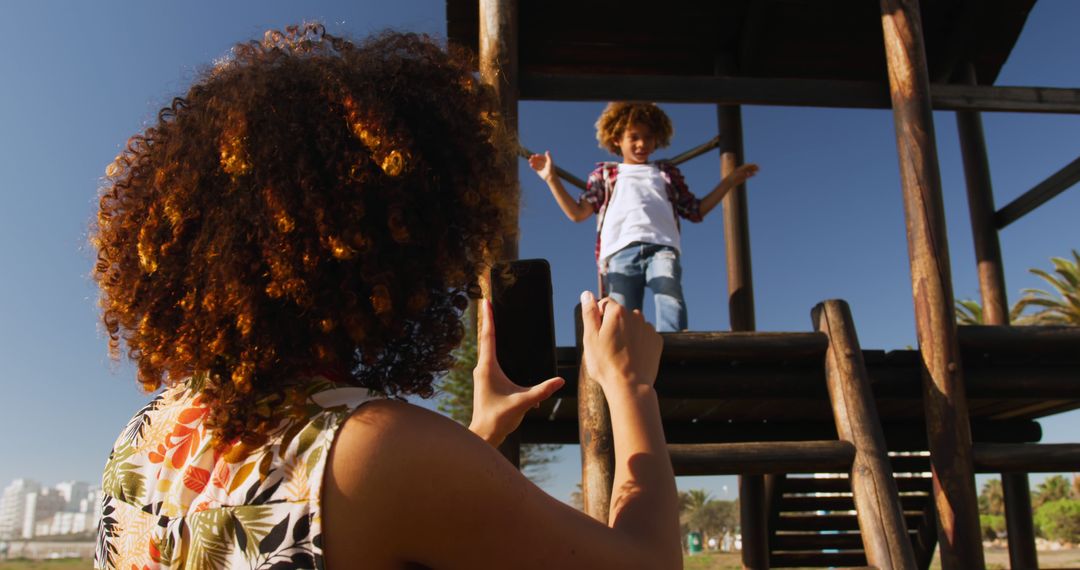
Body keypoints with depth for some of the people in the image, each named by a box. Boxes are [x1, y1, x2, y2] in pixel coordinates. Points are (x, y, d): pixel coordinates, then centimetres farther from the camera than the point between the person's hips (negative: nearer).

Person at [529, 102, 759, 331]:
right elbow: (577, 213, 18)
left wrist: (729, 181, 28)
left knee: (670, 295, -32)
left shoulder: (666, 172, 33)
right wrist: (552, 179, 12)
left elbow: (695, 211, 32)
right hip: (621, 252, 0)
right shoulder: (605, 174, 28)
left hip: (661, 247, 0)